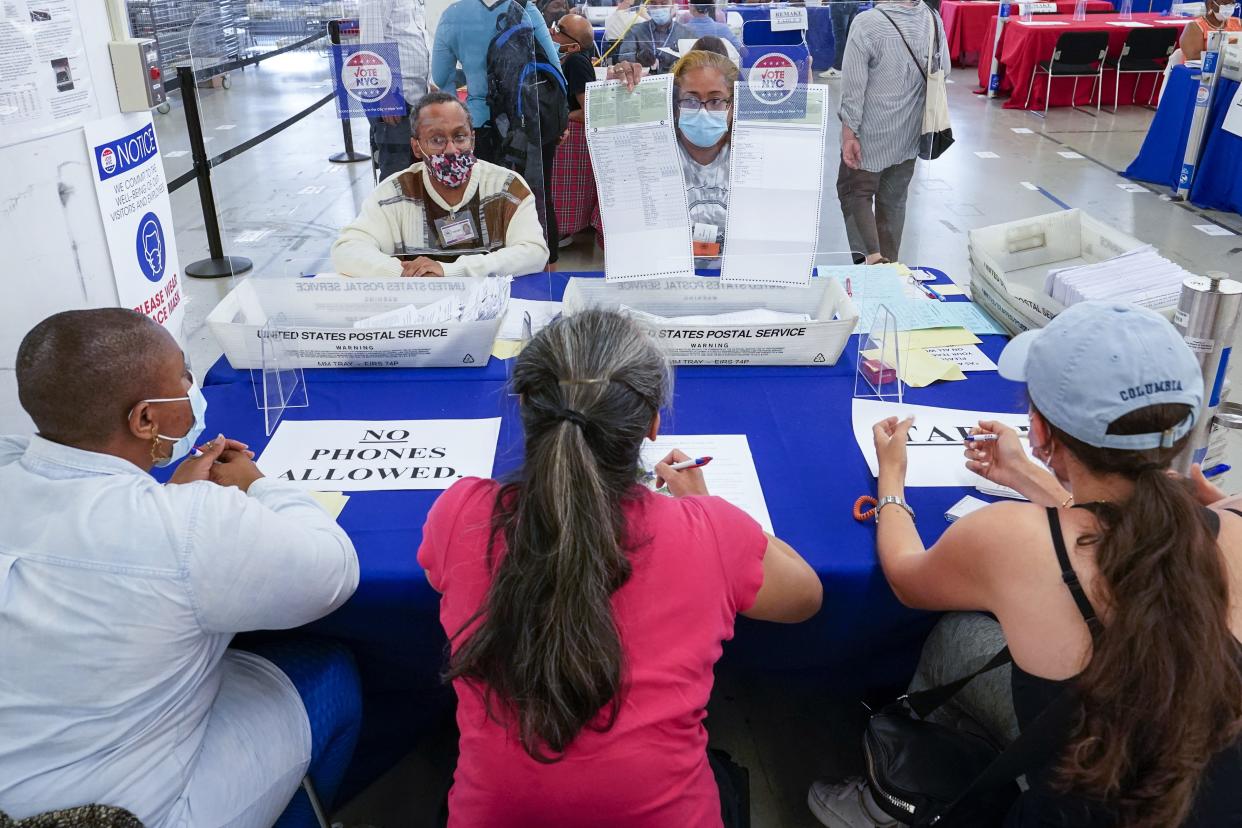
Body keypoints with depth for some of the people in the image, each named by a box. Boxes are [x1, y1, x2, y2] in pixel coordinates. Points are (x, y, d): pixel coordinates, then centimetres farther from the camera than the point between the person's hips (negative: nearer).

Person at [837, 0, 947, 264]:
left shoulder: (866, 24, -20)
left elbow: (854, 86, -18)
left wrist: (849, 133, -12)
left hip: (871, 136, -5)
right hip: (909, 134, 5)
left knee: (855, 193, 10)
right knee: (894, 200, 16)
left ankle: (871, 255, -9)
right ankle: (888, 263, 25)